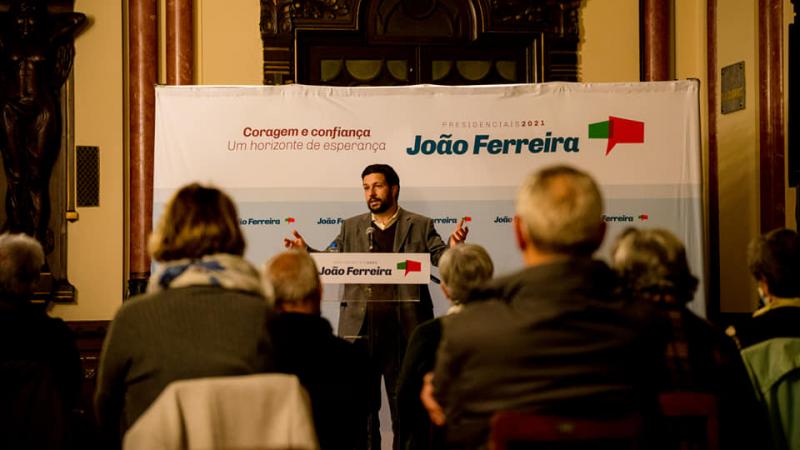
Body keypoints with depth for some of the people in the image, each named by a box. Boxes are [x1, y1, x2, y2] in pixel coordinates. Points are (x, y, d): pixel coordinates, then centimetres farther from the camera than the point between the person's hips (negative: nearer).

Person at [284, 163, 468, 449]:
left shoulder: (420, 226, 6)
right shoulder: (351, 227, 12)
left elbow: (440, 257, -1)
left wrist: (454, 247, -23)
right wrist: (305, 252, -12)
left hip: (403, 329, -2)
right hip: (362, 327, 2)